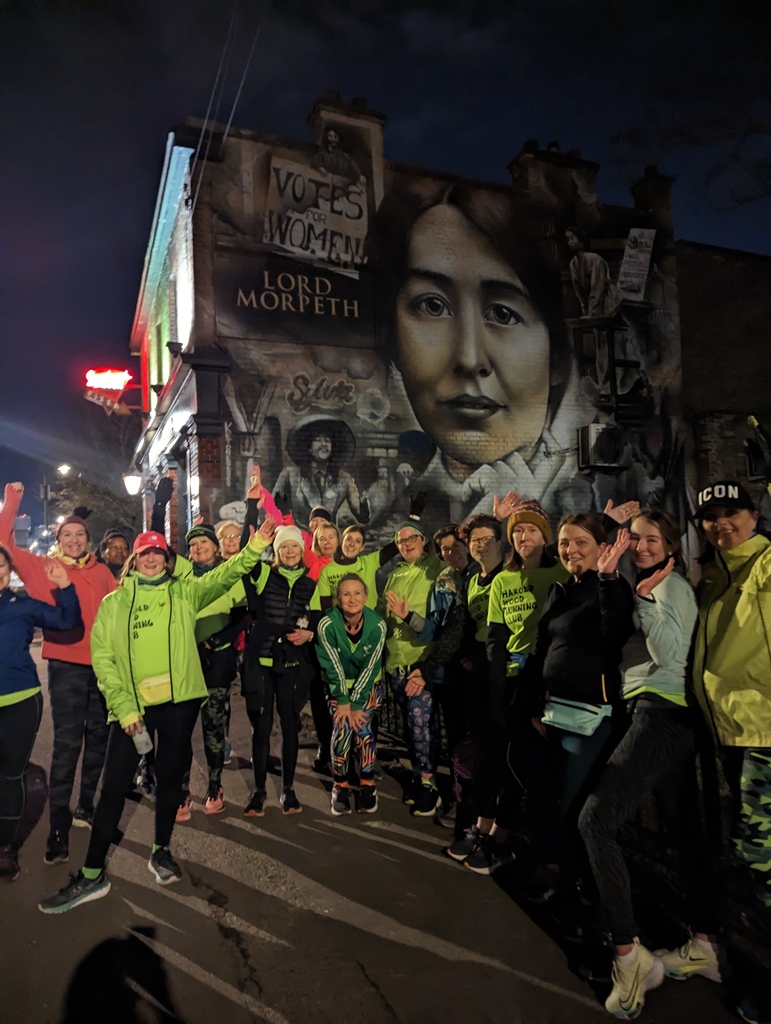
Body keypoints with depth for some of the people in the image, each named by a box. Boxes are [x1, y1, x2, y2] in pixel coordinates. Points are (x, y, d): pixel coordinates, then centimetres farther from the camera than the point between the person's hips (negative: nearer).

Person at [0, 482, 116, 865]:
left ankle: (86, 806, 32)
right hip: (67, 666, -3)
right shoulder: (43, 568, 3)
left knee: (98, 738, 14)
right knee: (67, 743, -4)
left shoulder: (102, 572, 9)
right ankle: (58, 824, 7)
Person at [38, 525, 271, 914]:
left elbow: (224, 575, -9)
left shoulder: (184, 591, 5)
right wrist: (123, 706, -9)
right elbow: (102, 657, 0)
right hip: (130, 705, 0)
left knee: (169, 775, 12)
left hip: (179, 699, 0)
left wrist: (255, 547, -25)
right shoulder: (113, 603, 5)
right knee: (114, 784, 3)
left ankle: (161, 851, 32)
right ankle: (92, 875, 15)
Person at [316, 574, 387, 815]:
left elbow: (370, 668, -18)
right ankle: (340, 787, 4)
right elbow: (333, 667, -18)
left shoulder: (377, 625, -23)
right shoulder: (327, 624, -25)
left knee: (362, 726, -16)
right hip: (339, 684, 0)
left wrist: (355, 704, -17)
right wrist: (344, 701, -16)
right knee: (342, 728, -17)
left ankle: (368, 786, 3)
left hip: (369, 684, 0)